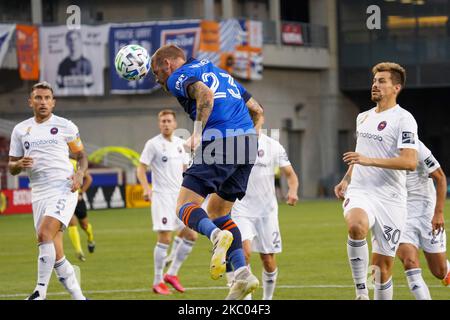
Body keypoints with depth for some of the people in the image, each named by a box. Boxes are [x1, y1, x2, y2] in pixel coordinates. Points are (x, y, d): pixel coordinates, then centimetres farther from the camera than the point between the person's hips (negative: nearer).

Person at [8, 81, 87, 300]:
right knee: (55, 254, 3)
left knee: (45, 234, -24)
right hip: (39, 194, 4)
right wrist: (20, 164, -7)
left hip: (64, 189, -4)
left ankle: (40, 292, -19)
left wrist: (80, 173, -9)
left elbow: (81, 155, 12)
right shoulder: (20, 130, 12)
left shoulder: (65, 126, 4)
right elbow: (11, 167, 16)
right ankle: (78, 297, 13)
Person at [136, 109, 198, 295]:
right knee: (165, 238, -11)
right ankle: (158, 282, -1)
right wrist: (146, 188, -22)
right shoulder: (153, 144, -6)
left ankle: (172, 274, 17)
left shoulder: (179, 143, 11)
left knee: (191, 235, 4)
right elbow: (141, 168, -8)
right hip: (162, 196, -7)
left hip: (180, 196, 7)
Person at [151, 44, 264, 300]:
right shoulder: (219, 72, 31)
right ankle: (243, 273, 2)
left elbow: (206, 94, -16)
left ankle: (218, 236, -36)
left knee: (185, 207, -5)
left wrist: (197, 134, -15)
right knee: (218, 211, 18)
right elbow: (257, 110, 29)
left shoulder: (178, 77, 7)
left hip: (218, 142, -8)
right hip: (247, 139, 8)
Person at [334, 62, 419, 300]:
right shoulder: (363, 117, 17)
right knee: (356, 226, -32)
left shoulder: (403, 119, -6)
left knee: (383, 266, 0)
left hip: (390, 198, -4)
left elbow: (410, 162, -19)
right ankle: (361, 293, -24)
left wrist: (368, 160, -23)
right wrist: (346, 180, 16)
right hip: (359, 193, 4)